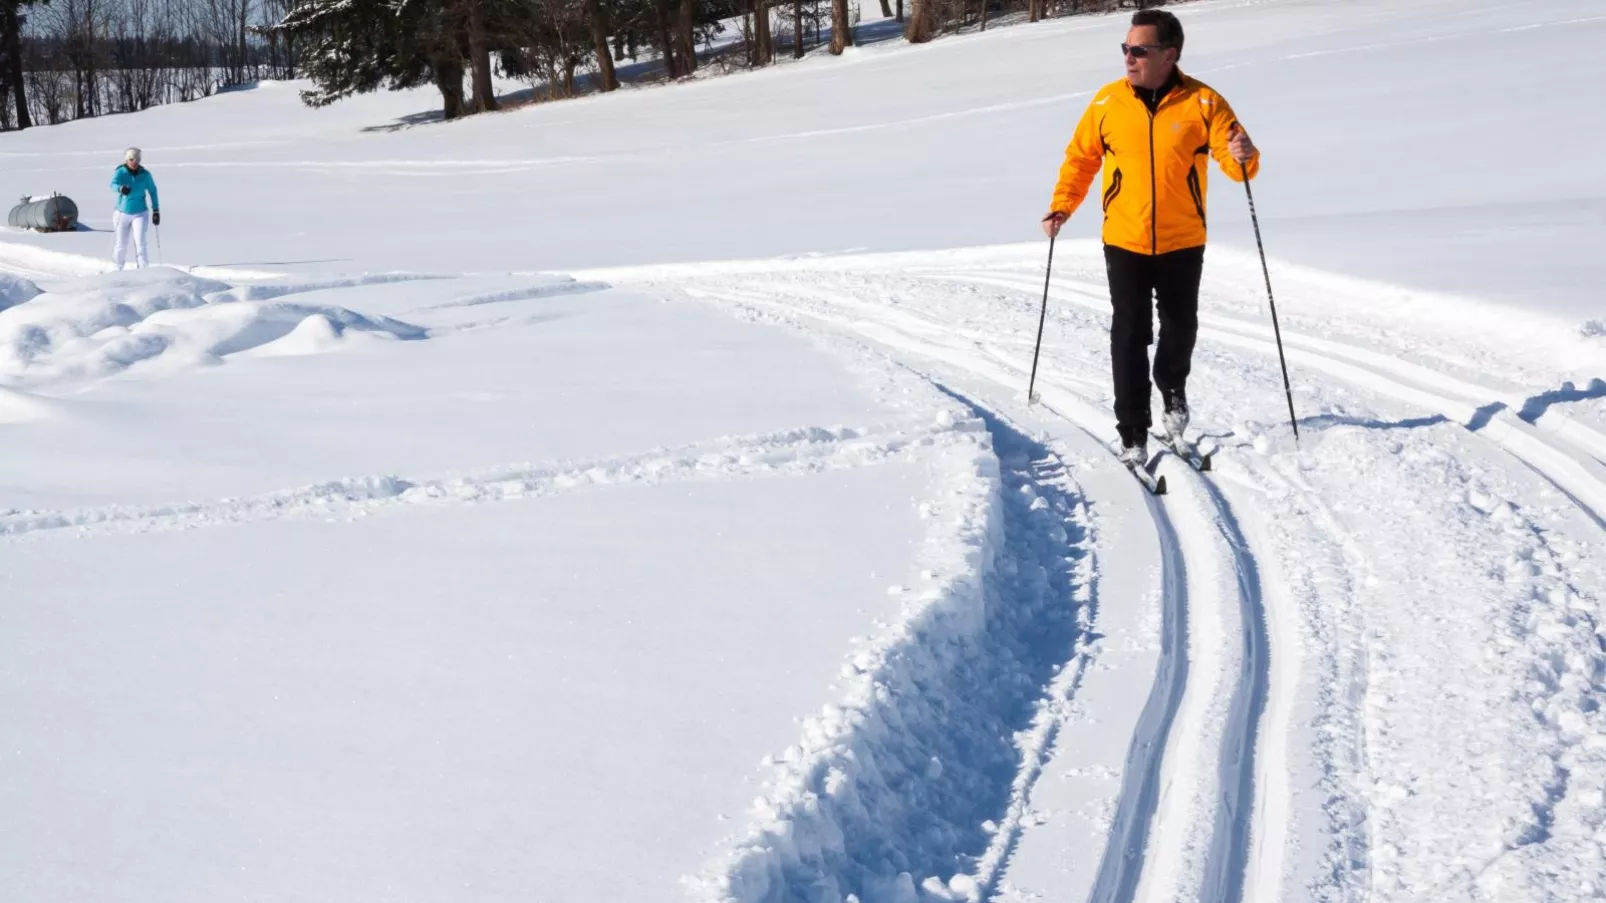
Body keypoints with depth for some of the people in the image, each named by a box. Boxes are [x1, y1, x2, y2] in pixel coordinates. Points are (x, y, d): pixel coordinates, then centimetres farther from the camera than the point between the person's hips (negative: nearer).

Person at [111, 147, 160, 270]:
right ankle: (119, 269, 33)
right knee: (122, 245, 9)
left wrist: (156, 210, 5)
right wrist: (121, 188, -54)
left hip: (140, 213, 0)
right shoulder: (120, 172, -12)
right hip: (123, 213, 0)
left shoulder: (145, 175, -7)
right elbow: (113, 185, -30)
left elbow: (152, 191, 5)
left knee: (140, 242, -16)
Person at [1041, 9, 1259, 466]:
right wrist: (1062, 206, -3)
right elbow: (1082, 157, 7)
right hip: (1124, 241, 0)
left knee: (1180, 326, 16)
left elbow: (1237, 163, -9)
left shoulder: (1203, 103, -9)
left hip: (1183, 243, 0)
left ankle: (1172, 389, 46)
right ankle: (1133, 434, 3)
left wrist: (1243, 157, -32)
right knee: (1129, 336, -3)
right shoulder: (1107, 102, -5)